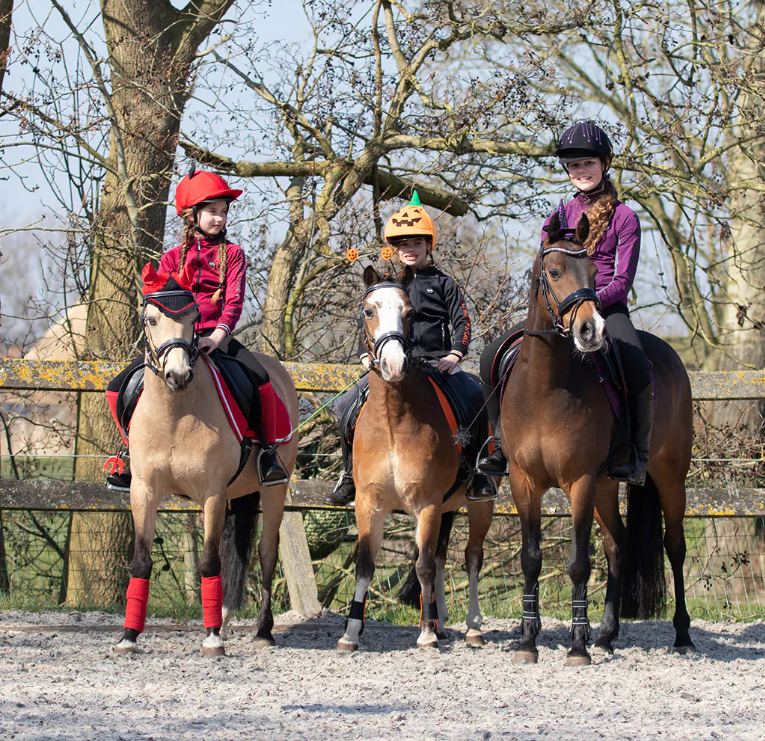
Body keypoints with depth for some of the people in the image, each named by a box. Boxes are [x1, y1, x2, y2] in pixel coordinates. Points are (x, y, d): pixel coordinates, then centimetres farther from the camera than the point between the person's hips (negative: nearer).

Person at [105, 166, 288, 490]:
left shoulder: (231, 254, 6)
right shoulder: (173, 257, 11)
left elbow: (234, 299, -5)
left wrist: (218, 335, -22)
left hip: (215, 336, -2)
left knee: (260, 378, -32)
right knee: (118, 389, -12)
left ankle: (268, 450, -18)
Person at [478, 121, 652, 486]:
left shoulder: (623, 217, 1)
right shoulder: (559, 216, 14)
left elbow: (623, 280, -5)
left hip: (607, 307, -4)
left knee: (638, 370, -33)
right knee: (494, 355, -12)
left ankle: (637, 452, -15)